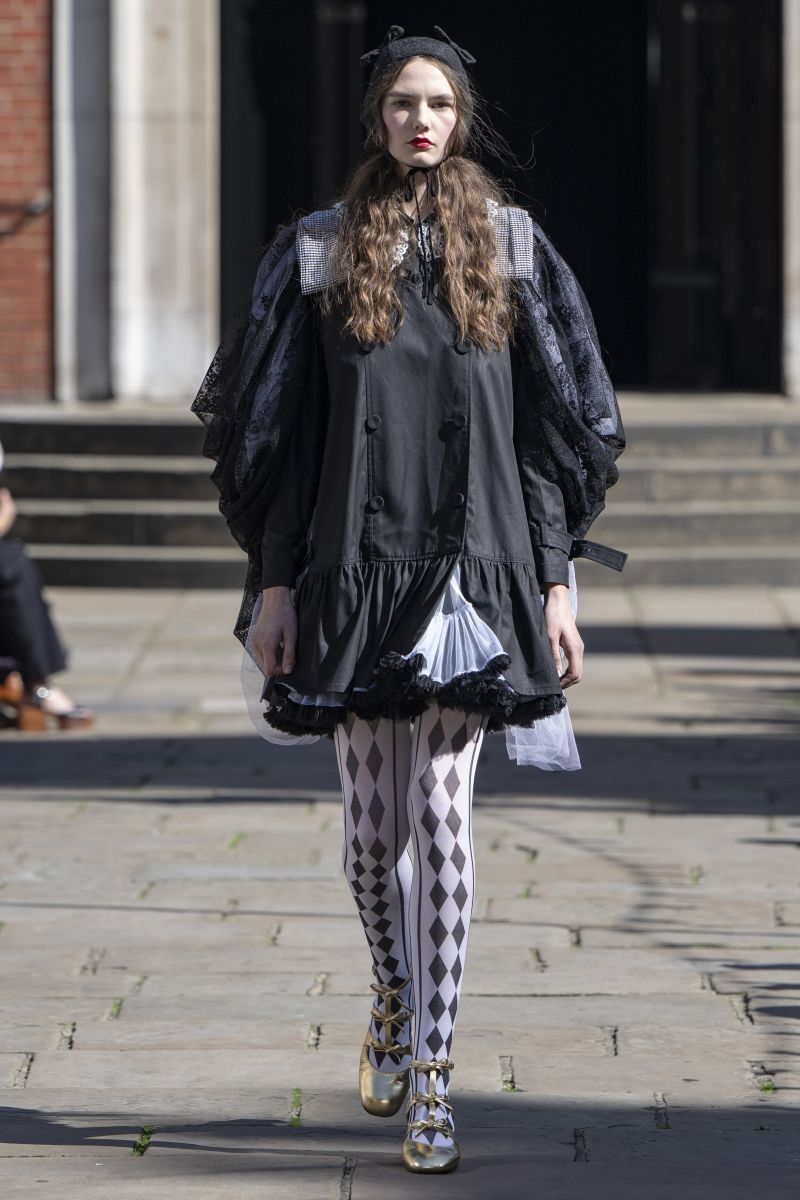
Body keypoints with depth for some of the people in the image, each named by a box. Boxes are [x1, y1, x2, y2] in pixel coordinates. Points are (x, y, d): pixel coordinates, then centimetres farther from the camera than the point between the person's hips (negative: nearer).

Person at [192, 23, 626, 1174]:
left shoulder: (511, 247, 5)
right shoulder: (320, 251, 5)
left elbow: (550, 426, 5)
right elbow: (283, 427, 5)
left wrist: (558, 580, 0)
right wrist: (274, 580, 0)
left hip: (473, 556, -1)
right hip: (356, 553, 1)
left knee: (442, 810, -9)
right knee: (372, 815, 8)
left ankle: (430, 1079, -8)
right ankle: (395, 994, 37)